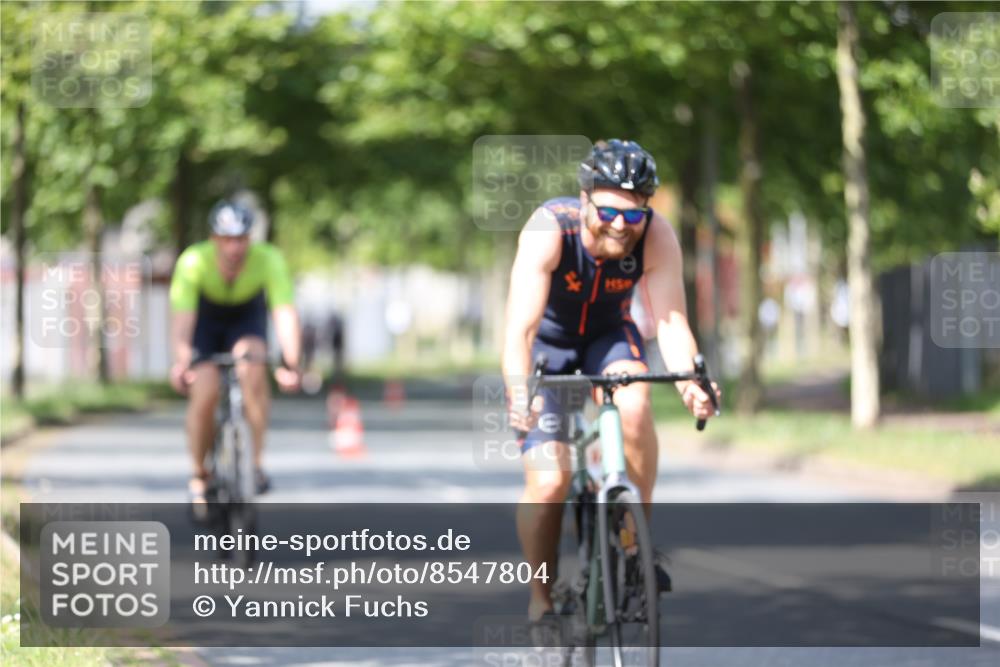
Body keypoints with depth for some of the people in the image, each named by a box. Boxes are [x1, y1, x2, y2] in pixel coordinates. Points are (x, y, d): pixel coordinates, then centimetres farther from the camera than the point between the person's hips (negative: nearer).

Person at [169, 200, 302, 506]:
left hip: (247, 318, 0)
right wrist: (181, 362, -57)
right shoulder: (194, 262, -33)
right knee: (204, 394, -17)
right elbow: (181, 317, -39)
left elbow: (285, 312, -39)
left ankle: (256, 461, -20)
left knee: (253, 368, -30)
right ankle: (198, 475, 6)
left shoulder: (268, 260, -32)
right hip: (205, 319, 0)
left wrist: (290, 364, -53)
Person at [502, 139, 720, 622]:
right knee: (548, 482, -15)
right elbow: (519, 327, -40)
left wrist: (689, 383, -49)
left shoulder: (656, 237, -26)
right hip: (548, 342, -2)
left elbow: (671, 321, -30)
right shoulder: (549, 230, -33)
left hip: (608, 336, 2)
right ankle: (541, 600, 7)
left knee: (634, 406, -32)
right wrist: (518, 394, -56)